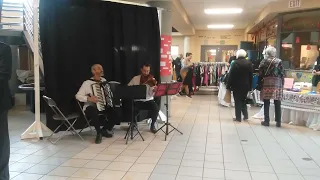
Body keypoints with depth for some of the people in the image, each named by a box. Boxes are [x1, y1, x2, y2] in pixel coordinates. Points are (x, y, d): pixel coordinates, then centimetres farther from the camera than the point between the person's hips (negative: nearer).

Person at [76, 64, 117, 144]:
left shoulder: (104, 80, 8)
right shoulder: (87, 83, -8)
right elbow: (78, 96, -10)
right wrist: (89, 98, -24)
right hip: (90, 107, -5)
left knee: (115, 112, -19)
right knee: (94, 113, -38)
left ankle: (105, 130, 7)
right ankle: (99, 133, -13)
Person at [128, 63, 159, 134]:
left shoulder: (152, 80, -2)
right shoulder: (135, 79, 2)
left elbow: (151, 94, -10)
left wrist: (154, 90, -32)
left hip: (148, 100, 0)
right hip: (138, 101, 0)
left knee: (156, 108, -29)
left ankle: (152, 125, -3)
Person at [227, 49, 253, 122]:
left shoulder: (235, 63, -10)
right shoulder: (249, 63, 3)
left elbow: (231, 75, -11)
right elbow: (251, 75, 5)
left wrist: (228, 85, -5)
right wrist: (250, 86, 11)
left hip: (237, 85, -4)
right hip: (246, 85, 4)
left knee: (237, 101, 3)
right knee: (243, 100, 19)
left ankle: (238, 117, 6)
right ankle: (245, 115, 15)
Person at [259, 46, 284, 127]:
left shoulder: (263, 62, 0)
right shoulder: (279, 61, 0)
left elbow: (260, 74, 0)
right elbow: (282, 74, -1)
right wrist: (282, 84, 7)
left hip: (266, 84, 0)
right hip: (277, 84, 0)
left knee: (266, 103, 5)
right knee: (277, 104, 5)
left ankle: (266, 121, 8)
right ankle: (278, 122, 9)